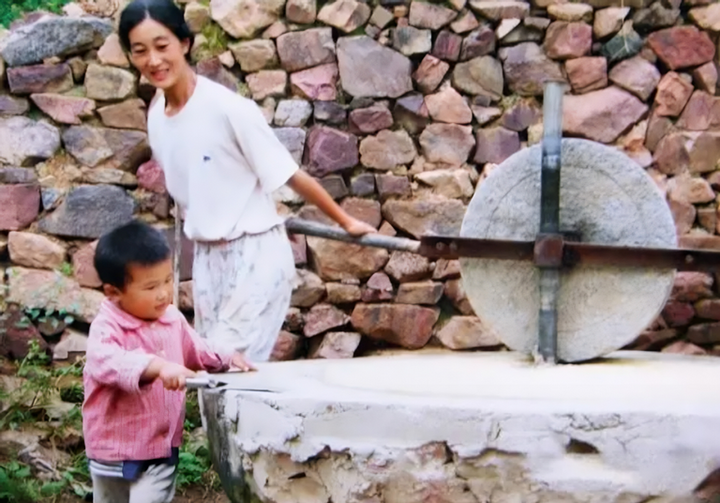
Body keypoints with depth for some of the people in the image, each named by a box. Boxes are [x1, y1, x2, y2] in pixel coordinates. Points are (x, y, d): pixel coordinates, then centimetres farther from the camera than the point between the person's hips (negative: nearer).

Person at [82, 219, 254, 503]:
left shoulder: (173, 320, -1)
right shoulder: (107, 328, -23)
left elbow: (196, 352, 18)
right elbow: (108, 363, -44)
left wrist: (226, 358, -1)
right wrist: (157, 366, -58)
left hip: (161, 448, 3)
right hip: (113, 450, -3)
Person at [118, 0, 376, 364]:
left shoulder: (227, 106, -20)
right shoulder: (155, 116, 1)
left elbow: (291, 175, -12)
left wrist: (345, 221, -6)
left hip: (255, 256, -7)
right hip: (206, 258, 7)